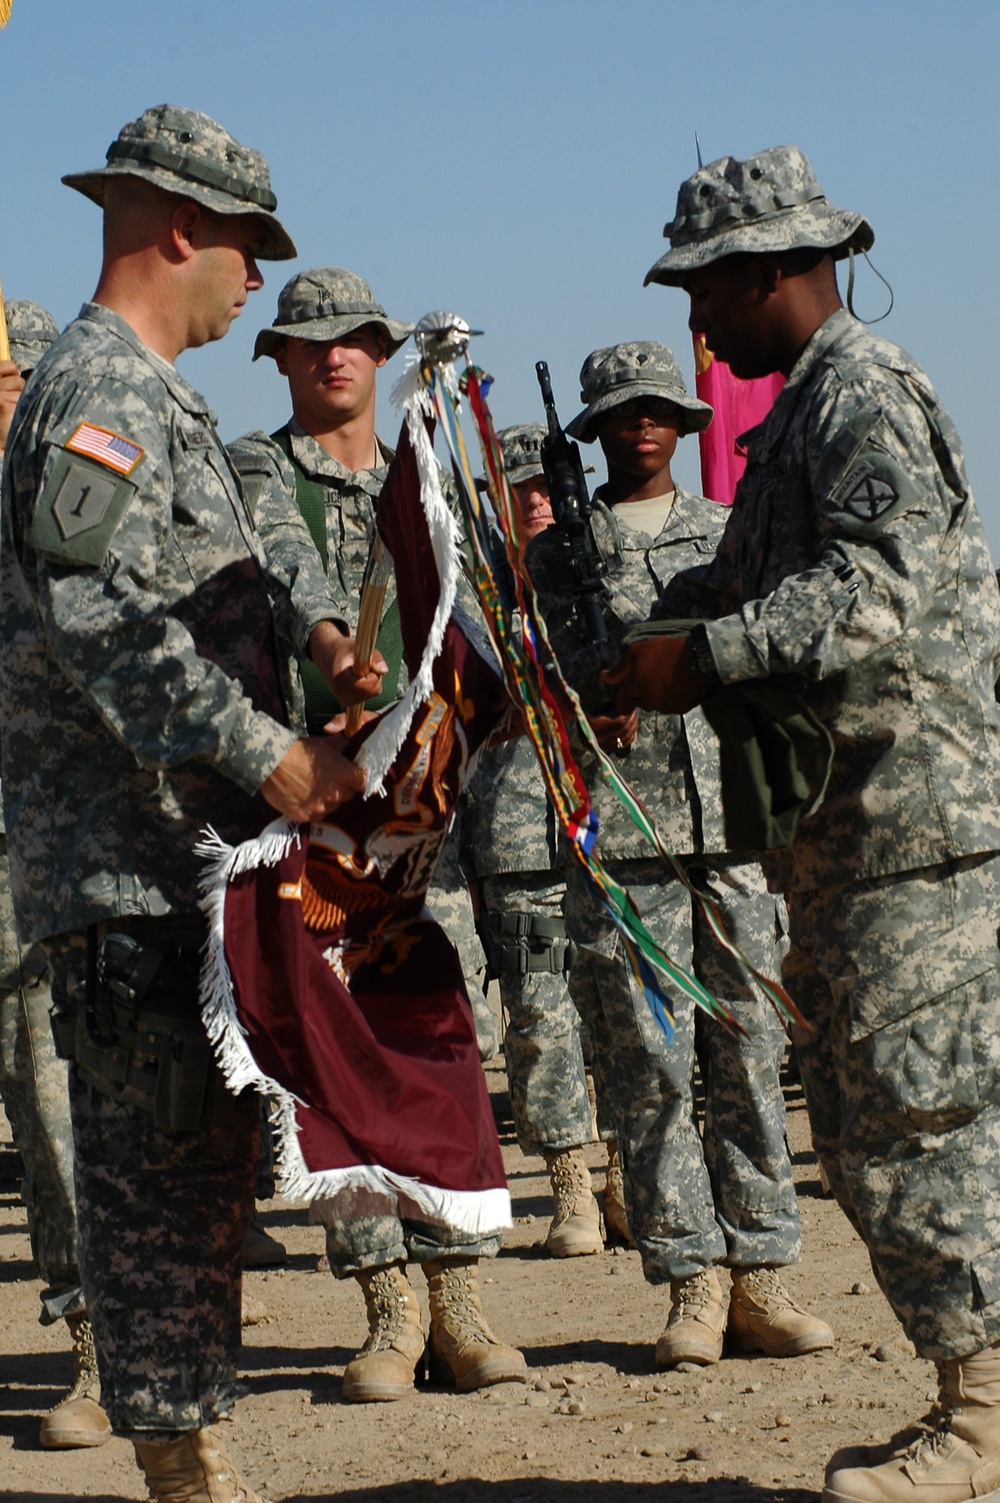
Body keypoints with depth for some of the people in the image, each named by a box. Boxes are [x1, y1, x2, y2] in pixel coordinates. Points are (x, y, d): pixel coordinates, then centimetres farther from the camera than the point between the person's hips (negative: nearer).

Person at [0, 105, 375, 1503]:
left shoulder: (159, 399, 21)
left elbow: (237, 561, 27)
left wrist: (318, 625, 5)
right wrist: (271, 755, -25)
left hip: (193, 850, 10)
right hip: (130, 861, -10)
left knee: (209, 1152, 14)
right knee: (159, 1159, -6)